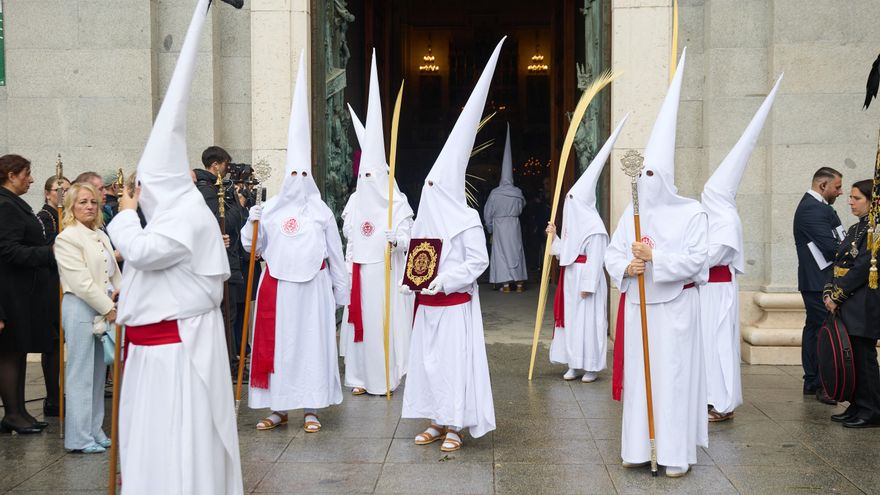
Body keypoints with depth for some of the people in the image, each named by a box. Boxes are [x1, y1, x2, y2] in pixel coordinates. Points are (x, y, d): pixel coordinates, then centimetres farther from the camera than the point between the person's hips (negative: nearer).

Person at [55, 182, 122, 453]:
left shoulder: (101, 236, 16)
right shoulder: (67, 238, -8)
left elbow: (114, 272, 19)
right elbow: (81, 281, -15)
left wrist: (119, 294, -1)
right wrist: (107, 308, -13)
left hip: (105, 310, 8)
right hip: (81, 310, -8)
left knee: (98, 372, 11)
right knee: (81, 374, -5)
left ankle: (94, 430, 19)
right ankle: (79, 437, 0)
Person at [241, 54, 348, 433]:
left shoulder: (321, 212, 4)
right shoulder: (270, 209, 6)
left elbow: (336, 253, 7)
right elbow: (254, 248, 7)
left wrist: (341, 290, 8)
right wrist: (252, 224, -11)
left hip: (312, 285, -1)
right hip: (277, 285, 2)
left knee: (312, 342, 1)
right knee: (274, 342, 3)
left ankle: (311, 408, 8)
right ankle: (277, 407, 13)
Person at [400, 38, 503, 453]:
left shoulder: (466, 222, -11)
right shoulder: (424, 221, 10)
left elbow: (477, 262, -14)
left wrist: (444, 281, -19)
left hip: (455, 305, -8)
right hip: (427, 305, 8)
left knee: (454, 359, -3)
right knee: (427, 359, 10)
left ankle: (455, 426, 5)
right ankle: (437, 422, 20)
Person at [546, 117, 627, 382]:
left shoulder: (593, 226, -13)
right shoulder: (571, 224, 13)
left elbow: (595, 258, -17)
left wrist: (588, 285, -19)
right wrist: (554, 236, 9)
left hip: (587, 279, -9)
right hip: (570, 278, 9)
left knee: (587, 320, -4)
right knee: (570, 318, 10)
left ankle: (591, 367, 3)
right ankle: (574, 364, 18)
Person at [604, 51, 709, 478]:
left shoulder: (691, 213, -6)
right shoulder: (632, 213, 7)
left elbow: (696, 259, -14)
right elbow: (612, 254, 7)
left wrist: (654, 257, -20)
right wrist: (626, 268, -14)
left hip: (674, 305, -5)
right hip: (638, 304, 5)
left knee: (673, 374, -2)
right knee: (639, 372, 7)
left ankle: (677, 452, 5)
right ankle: (640, 446, 16)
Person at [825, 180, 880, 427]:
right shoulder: (855, 229, 17)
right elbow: (838, 264, 16)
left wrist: (837, 296, -14)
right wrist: (829, 293, 3)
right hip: (847, 307, 9)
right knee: (852, 357, 11)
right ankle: (858, 407, 19)